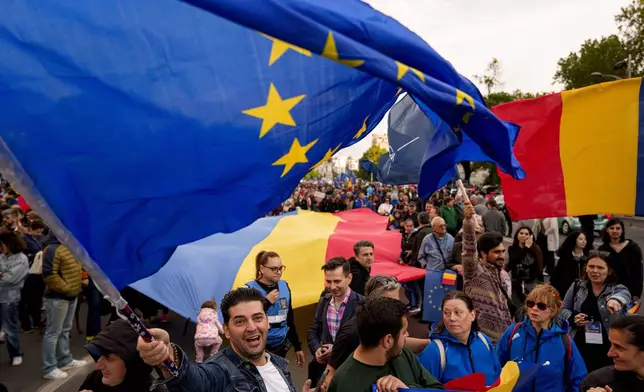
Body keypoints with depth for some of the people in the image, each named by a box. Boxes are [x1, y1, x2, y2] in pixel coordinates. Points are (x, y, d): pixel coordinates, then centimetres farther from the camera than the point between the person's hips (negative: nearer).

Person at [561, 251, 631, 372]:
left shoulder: (618, 289, -3)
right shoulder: (577, 287, 4)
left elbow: (624, 295, -28)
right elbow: (564, 310, 11)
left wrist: (615, 299, -53)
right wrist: (573, 318, -12)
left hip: (607, 351, -2)